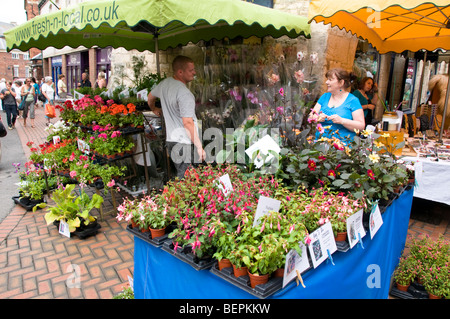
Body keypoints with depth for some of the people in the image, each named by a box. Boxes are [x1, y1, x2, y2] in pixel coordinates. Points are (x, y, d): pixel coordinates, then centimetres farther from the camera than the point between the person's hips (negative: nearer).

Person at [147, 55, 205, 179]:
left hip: (170, 140, 9)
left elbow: (150, 97, 28)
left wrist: (154, 109, 49)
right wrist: (199, 147, -20)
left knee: (181, 176, 18)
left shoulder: (165, 83, 8)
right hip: (184, 144, -9)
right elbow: (188, 123, -25)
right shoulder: (184, 93, -20)